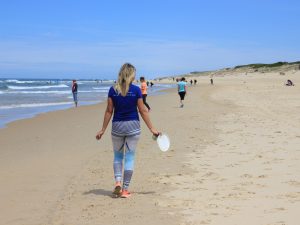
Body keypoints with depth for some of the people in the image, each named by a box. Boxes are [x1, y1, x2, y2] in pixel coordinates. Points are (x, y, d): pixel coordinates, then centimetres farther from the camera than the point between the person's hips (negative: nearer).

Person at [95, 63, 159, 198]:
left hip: (117, 126, 1)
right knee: (129, 157, 6)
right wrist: (152, 129, 2)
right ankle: (125, 189, 7)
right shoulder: (136, 90, -7)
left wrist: (103, 130, 6)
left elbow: (109, 111, -2)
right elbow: (143, 111, -5)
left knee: (118, 156, 18)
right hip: (133, 126, -1)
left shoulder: (113, 90, -4)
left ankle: (118, 182, 0)